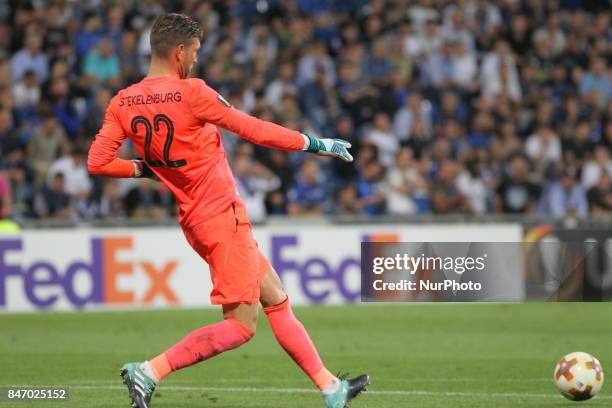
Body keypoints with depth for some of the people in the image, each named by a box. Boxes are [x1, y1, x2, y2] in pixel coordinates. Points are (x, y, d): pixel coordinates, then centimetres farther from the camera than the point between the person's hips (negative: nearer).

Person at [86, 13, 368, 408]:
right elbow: (255, 130, -11)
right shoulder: (190, 93, -17)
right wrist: (316, 144, 0)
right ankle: (150, 371, -14)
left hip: (196, 218, 9)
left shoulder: (122, 103, 2)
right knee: (241, 324, -6)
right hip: (223, 216, -9)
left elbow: (97, 163, -1)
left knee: (276, 300, 15)